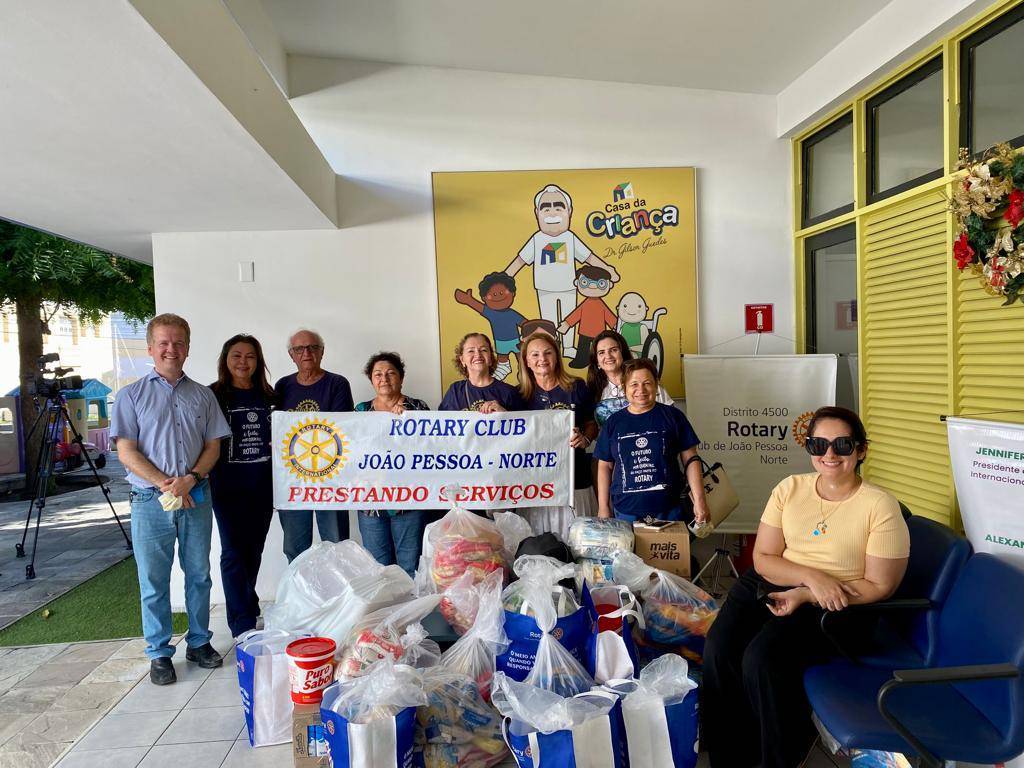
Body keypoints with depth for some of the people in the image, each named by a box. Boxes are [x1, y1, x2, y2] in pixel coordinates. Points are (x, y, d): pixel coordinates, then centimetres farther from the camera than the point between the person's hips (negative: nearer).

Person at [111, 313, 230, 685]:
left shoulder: (203, 395, 9)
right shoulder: (131, 395, 2)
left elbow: (213, 446, 6)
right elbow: (127, 452, -4)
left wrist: (190, 479, -11)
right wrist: (165, 484, -14)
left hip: (197, 498, 2)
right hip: (151, 500, -2)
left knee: (199, 575, 11)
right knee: (154, 581, 6)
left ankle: (199, 642, 26)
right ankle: (159, 653, 20)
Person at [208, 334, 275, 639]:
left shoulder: (267, 395, 8)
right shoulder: (213, 395, -3)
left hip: (262, 487, 4)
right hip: (228, 487, -4)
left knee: (254, 550, 14)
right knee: (234, 553, -3)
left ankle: (246, 606, 33)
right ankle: (243, 625, 4)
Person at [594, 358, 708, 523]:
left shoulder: (672, 416, 1)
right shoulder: (614, 422, 5)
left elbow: (690, 459, 2)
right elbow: (605, 466, 9)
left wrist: (699, 500, -4)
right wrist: (603, 507, 6)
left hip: (668, 510, -1)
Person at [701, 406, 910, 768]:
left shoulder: (880, 506, -8)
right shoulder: (790, 488, 3)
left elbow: (880, 586, -8)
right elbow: (763, 558, 2)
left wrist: (805, 595, -16)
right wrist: (812, 576, -17)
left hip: (835, 605, -4)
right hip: (771, 583, 4)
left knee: (761, 659, -28)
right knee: (719, 650, -21)